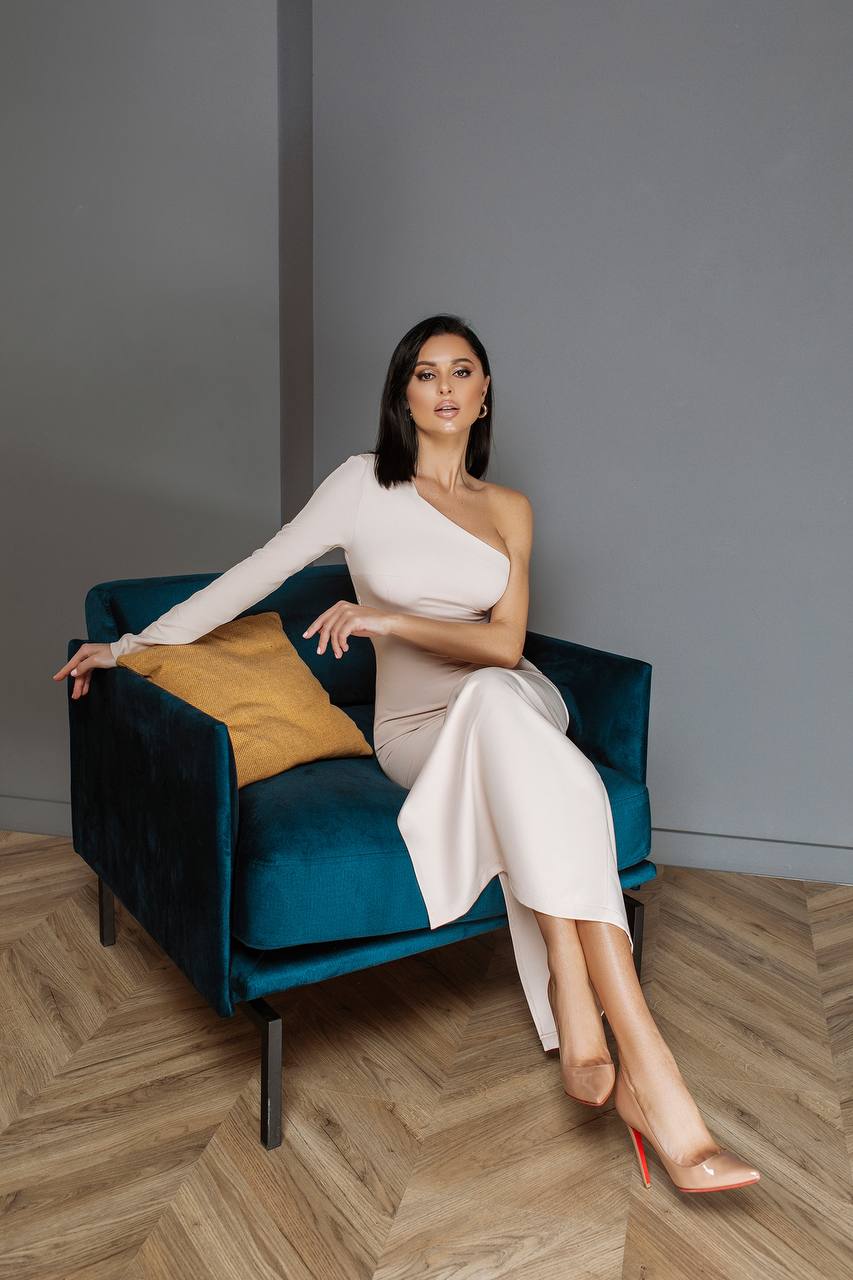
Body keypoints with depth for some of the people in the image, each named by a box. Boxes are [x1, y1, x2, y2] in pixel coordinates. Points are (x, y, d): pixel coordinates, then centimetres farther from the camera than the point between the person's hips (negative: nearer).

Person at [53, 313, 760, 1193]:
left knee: (496, 697, -39)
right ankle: (648, 1075, -44)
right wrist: (131, 645, 2)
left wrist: (388, 620, -16)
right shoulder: (365, 485, 3)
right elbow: (254, 574, 3)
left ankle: (570, 987, -43)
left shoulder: (510, 510, 10)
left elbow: (503, 644, -2)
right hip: (416, 733, -2)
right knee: (555, 785, -37)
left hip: (516, 708, 2)